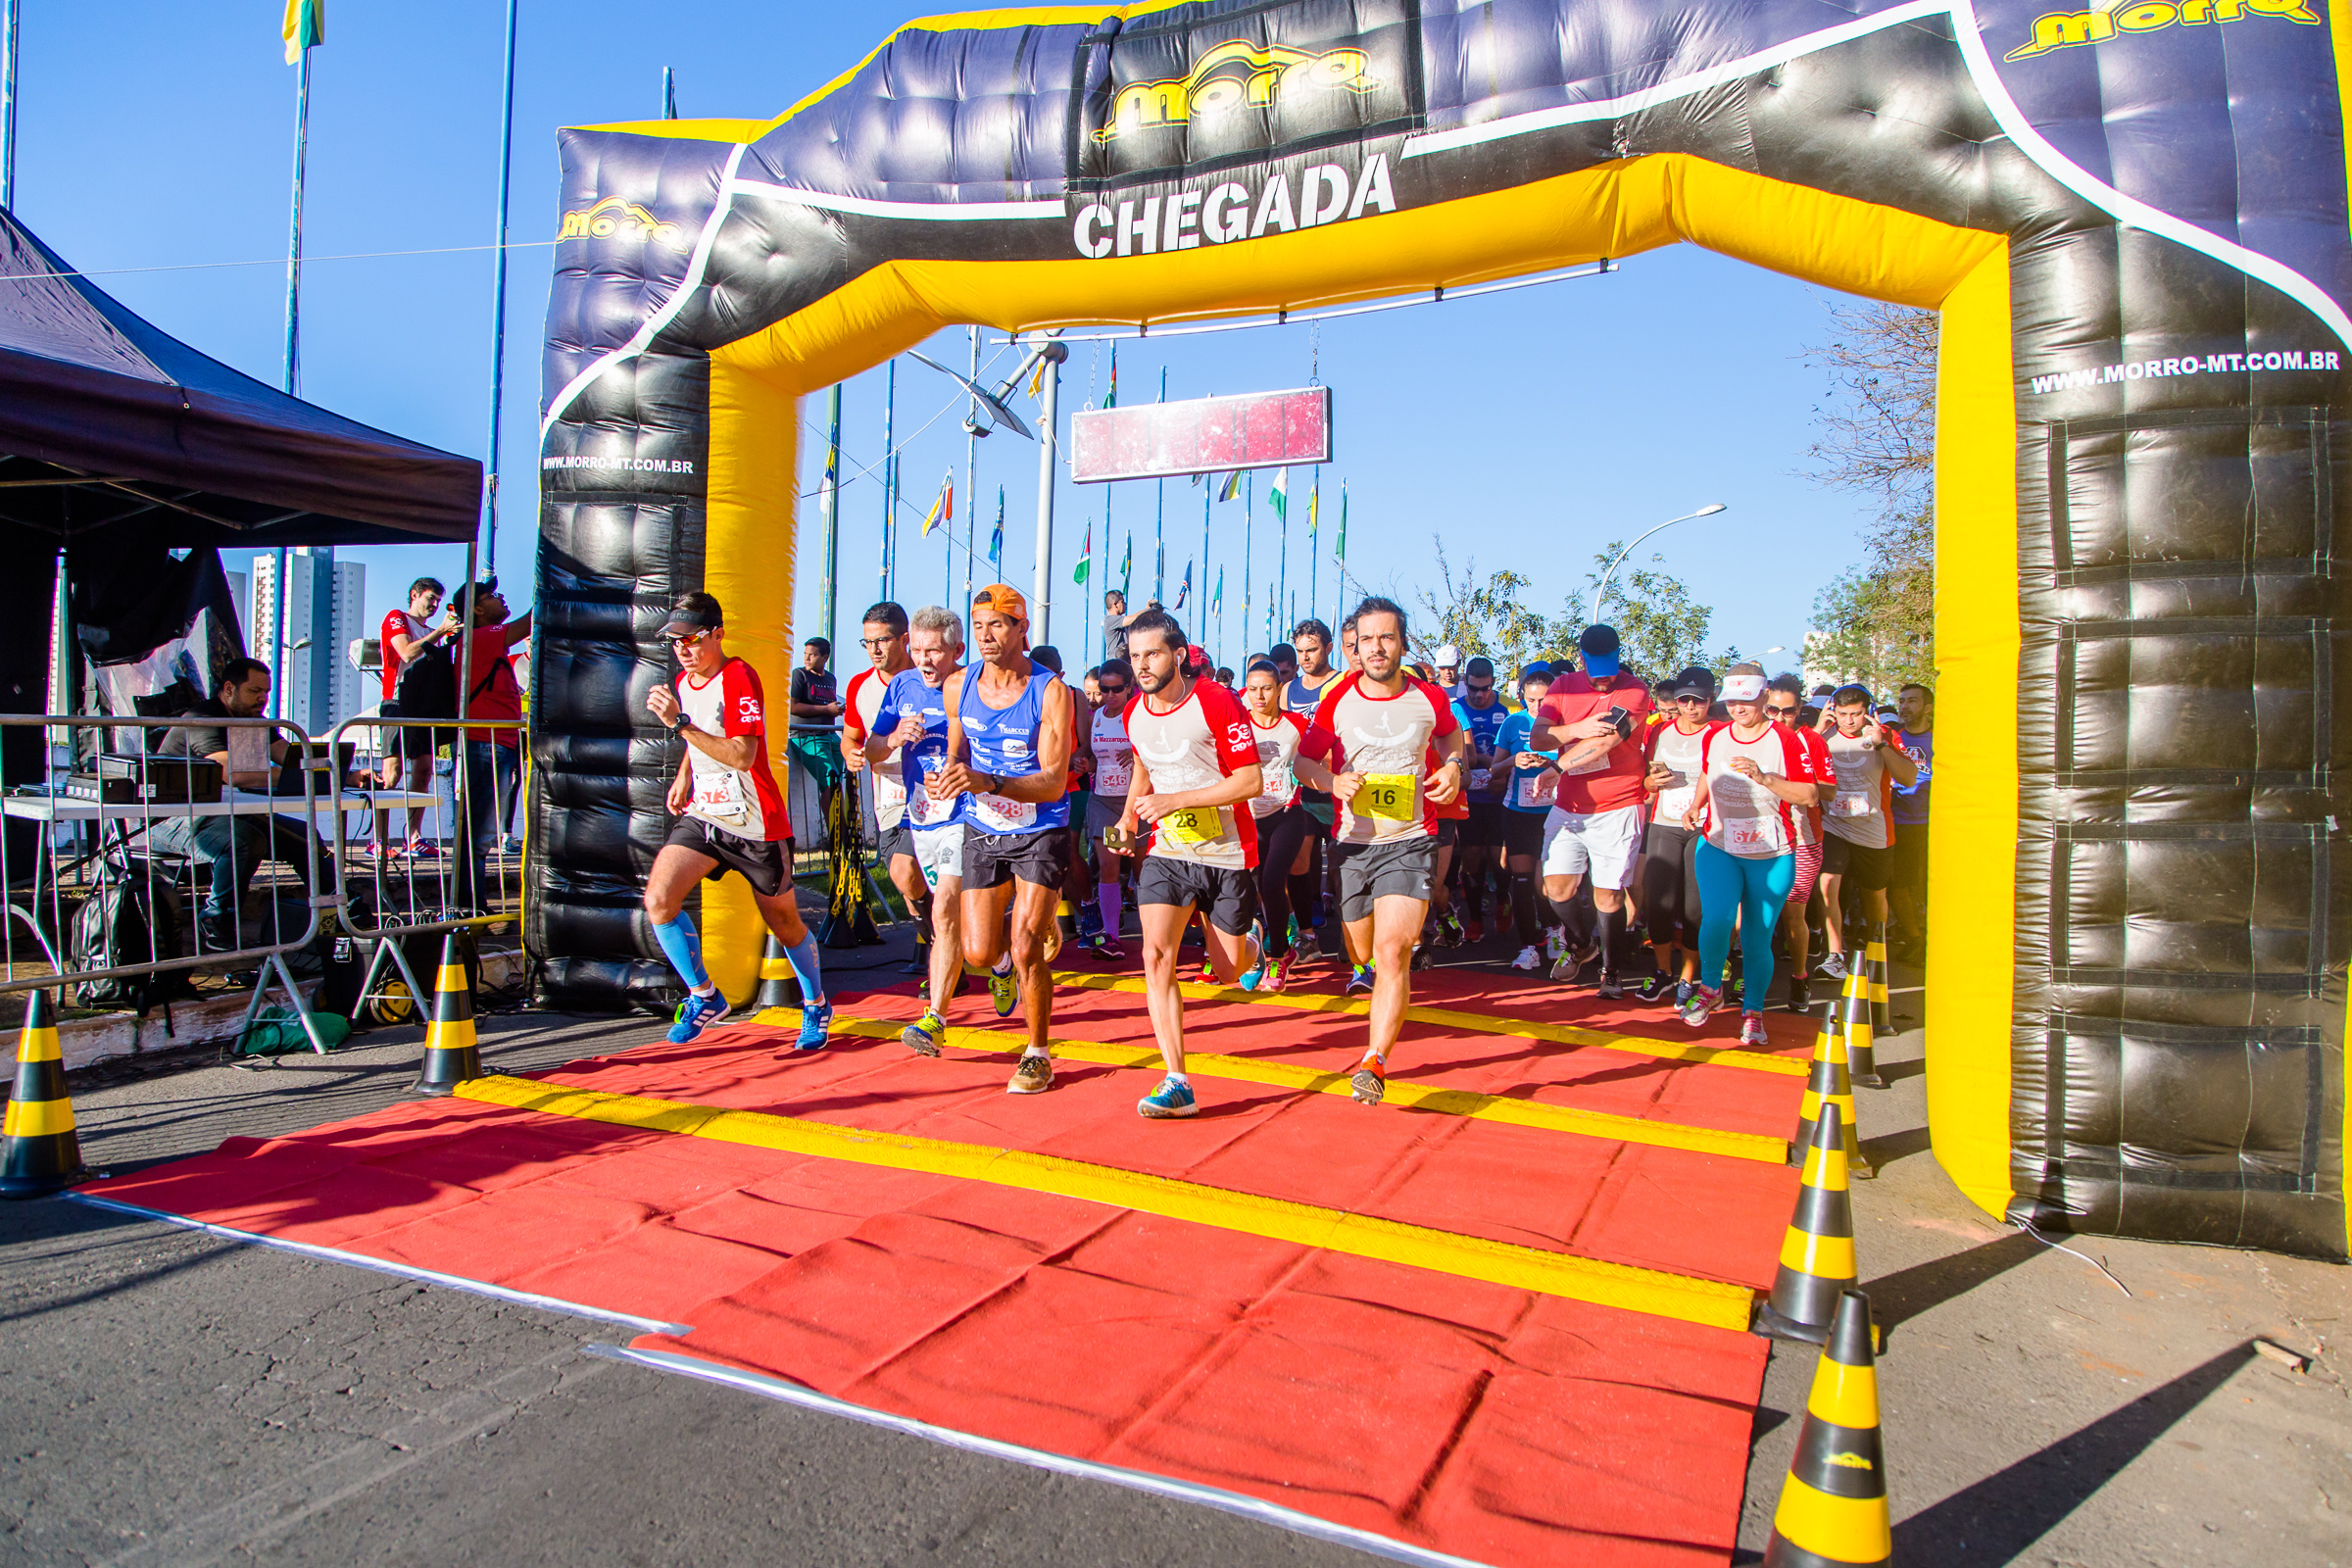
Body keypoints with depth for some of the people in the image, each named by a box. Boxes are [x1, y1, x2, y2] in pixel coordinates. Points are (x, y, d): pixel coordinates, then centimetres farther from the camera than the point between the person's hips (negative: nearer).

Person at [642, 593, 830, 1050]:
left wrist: (680, 723, -30)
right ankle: (704, 995, 5)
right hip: (702, 814, 7)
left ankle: (816, 1007, 32)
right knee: (658, 899, -14)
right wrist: (684, 776, 11)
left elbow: (741, 756, -27)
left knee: (784, 923, 8)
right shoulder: (682, 682, 9)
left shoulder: (739, 677, -17)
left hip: (754, 823, -7)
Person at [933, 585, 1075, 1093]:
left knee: (1026, 950, -12)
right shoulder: (959, 687, -3)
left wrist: (985, 782, -36)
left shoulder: (1051, 691, -16)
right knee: (978, 954, 2)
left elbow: (1053, 783, -22)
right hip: (982, 831, 4)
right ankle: (1004, 962, 41)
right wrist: (944, 778, -12)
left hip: (1040, 832, -4)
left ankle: (1038, 1055, 10)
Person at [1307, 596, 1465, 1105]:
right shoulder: (1336, 700, -2)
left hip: (1410, 842, -2)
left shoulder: (1430, 699, -1)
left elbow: (1452, 735, 22)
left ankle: (1374, 1062, -17)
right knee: (1363, 952, 16)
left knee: (1393, 950, -19)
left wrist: (1452, 766, 1)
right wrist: (1335, 783, -12)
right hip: (1352, 842, 2)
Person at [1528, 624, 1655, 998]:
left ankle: (1612, 970, 18)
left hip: (1616, 809, -4)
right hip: (1568, 807, 4)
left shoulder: (1634, 690, -6)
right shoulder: (1563, 687, 8)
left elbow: (1606, 740, -19)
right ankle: (1582, 945, 30)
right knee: (1556, 887, 1)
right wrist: (1578, 729, -19)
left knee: (1607, 896, -2)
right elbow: (1537, 738, -2)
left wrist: (1556, 766, -13)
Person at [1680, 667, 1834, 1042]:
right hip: (1718, 846, 2)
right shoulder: (1713, 737, 4)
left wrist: (1763, 778, -24)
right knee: (1717, 918, -19)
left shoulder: (1785, 741, -7)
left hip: (1772, 855, -2)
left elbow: (1811, 795, -12)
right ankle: (1710, 988, 6)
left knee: (1758, 939, 3)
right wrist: (1695, 805, 7)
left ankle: (1752, 1011, 22)